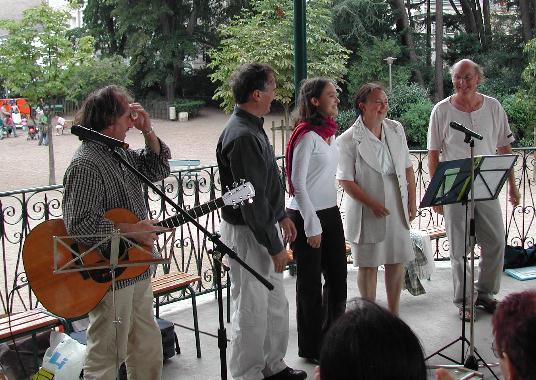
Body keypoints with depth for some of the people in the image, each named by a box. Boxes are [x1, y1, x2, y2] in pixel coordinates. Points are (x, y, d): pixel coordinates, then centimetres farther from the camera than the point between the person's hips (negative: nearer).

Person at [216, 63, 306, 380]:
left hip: (264, 226, 10)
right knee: (253, 310, 3)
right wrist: (275, 246, -19)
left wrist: (282, 215, 20)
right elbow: (253, 199, -24)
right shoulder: (242, 136, -23)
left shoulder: (253, 128, 9)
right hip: (248, 233, -10)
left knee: (276, 304, 20)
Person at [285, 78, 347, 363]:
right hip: (306, 215, -8)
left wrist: (328, 216, 18)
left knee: (338, 278, 14)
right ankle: (310, 348, 21)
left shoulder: (330, 133, 9)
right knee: (310, 283, 5)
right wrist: (312, 226, -17)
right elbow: (297, 184, -18)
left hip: (330, 212, 8)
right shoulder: (307, 135, -17)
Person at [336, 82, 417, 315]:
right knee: (368, 265, 6)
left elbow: (408, 168, 11)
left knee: (397, 262, 12)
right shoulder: (348, 140, -11)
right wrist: (373, 204, -17)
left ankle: (393, 314, 27)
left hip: (397, 209, 5)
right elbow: (345, 181, -12)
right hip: (367, 213, -5)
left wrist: (412, 202, 5)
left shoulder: (396, 130, 5)